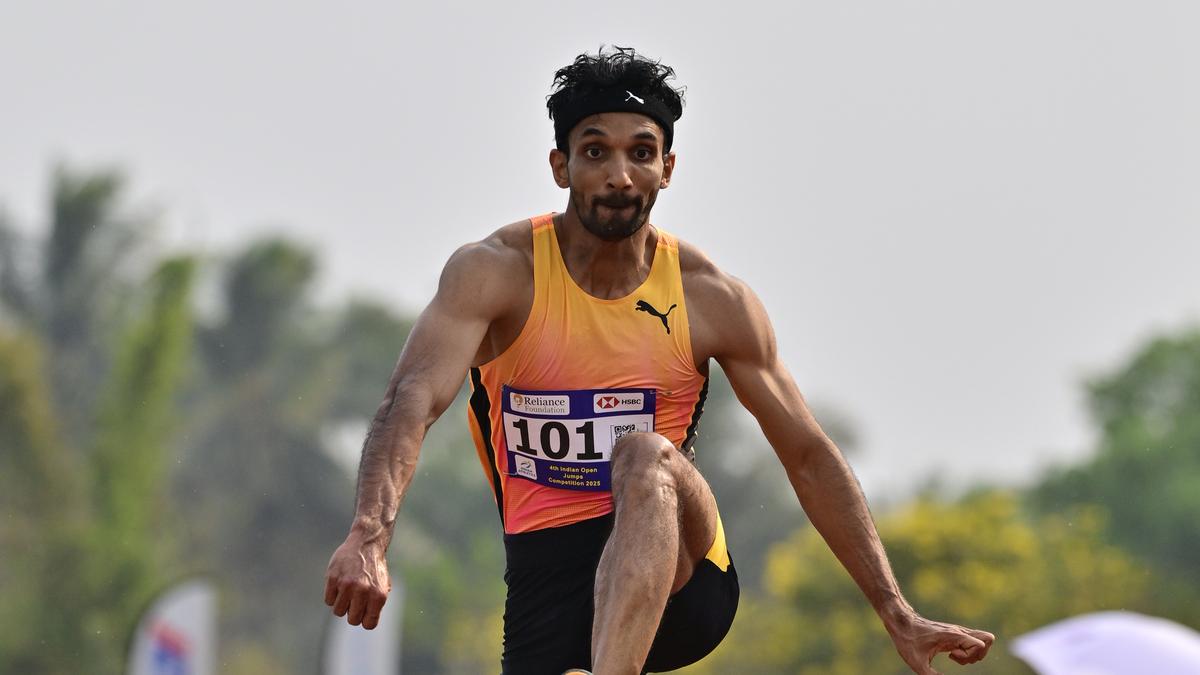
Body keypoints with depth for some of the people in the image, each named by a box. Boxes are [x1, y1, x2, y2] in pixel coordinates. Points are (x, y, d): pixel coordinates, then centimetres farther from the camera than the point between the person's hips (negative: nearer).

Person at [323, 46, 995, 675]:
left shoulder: (713, 300, 1)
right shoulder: (497, 274, -5)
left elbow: (809, 456, 7)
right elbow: (414, 399, -21)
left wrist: (899, 616, 3)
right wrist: (370, 536, -41)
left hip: (682, 578, 0)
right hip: (546, 571, 0)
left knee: (643, 456, -32)